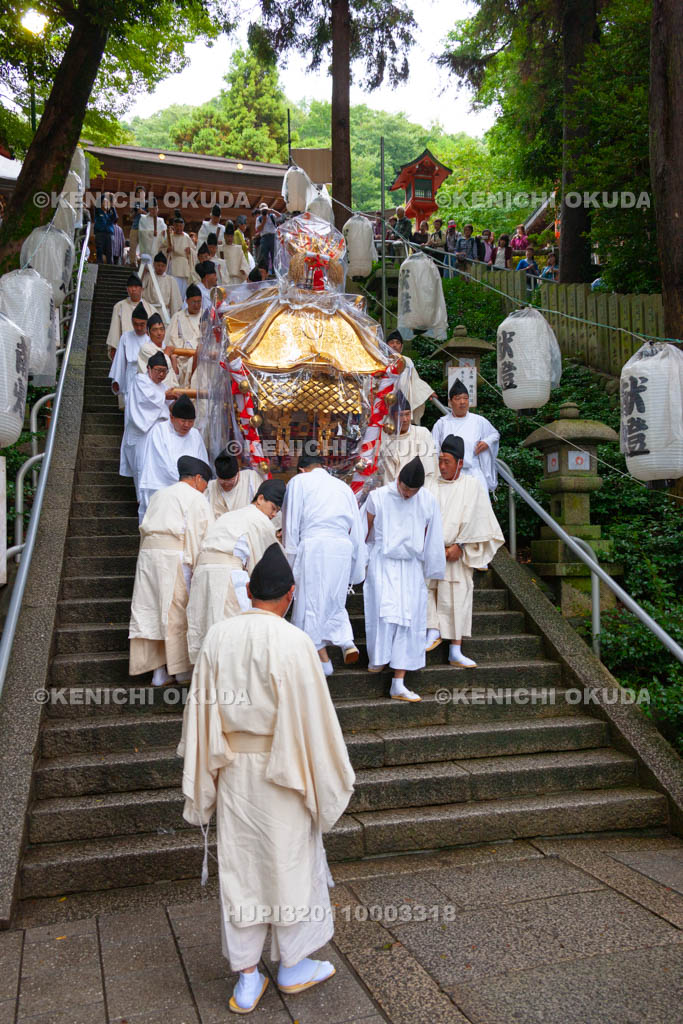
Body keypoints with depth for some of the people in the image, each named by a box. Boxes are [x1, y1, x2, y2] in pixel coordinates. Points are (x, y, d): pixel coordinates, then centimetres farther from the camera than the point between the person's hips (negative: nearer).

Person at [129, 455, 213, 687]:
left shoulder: (159, 495, 24)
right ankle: (182, 669, 10)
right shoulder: (196, 498, 2)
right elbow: (200, 535, -4)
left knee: (151, 609, 6)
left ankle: (158, 671, 10)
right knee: (178, 611, 2)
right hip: (174, 555, -6)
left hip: (148, 553, 6)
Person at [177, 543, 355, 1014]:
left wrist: (204, 777, 11)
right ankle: (293, 965, 33)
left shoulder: (218, 636, -8)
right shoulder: (294, 643, -20)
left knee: (240, 866, 15)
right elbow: (314, 717, -15)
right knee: (291, 863, 16)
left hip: (232, 768, 4)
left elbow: (202, 710, -1)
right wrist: (328, 780, -1)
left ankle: (247, 980, 28)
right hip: (281, 773, -4)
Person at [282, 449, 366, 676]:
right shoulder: (343, 486, 22)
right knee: (334, 601, 19)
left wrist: (290, 560, 8)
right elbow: (357, 529, 20)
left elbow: (291, 525, 4)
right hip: (343, 547, 5)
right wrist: (358, 569, 24)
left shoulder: (299, 482, 10)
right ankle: (347, 642, -2)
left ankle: (323, 661, 9)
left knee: (310, 602, 5)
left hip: (314, 546, -5)